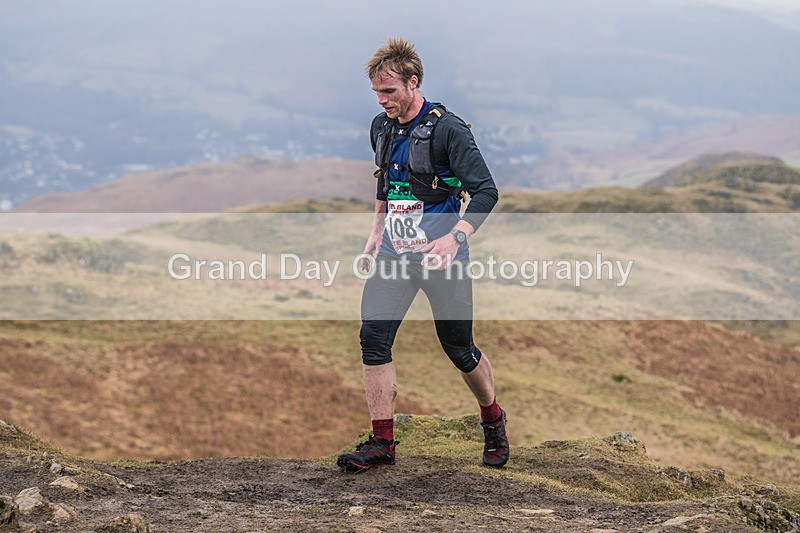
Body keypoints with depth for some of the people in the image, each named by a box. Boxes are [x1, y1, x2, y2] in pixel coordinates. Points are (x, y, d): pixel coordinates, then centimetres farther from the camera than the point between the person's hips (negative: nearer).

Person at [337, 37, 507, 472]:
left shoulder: (447, 129, -15)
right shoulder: (381, 128, 8)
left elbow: (485, 191, -18)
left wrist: (455, 237, -29)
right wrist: (376, 234, 19)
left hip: (440, 257, -6)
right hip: (395, 255, 6)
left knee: (459, 349, 5)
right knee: (372, 337, -8)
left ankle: (493, 420, 31)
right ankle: (382, 442, -3)